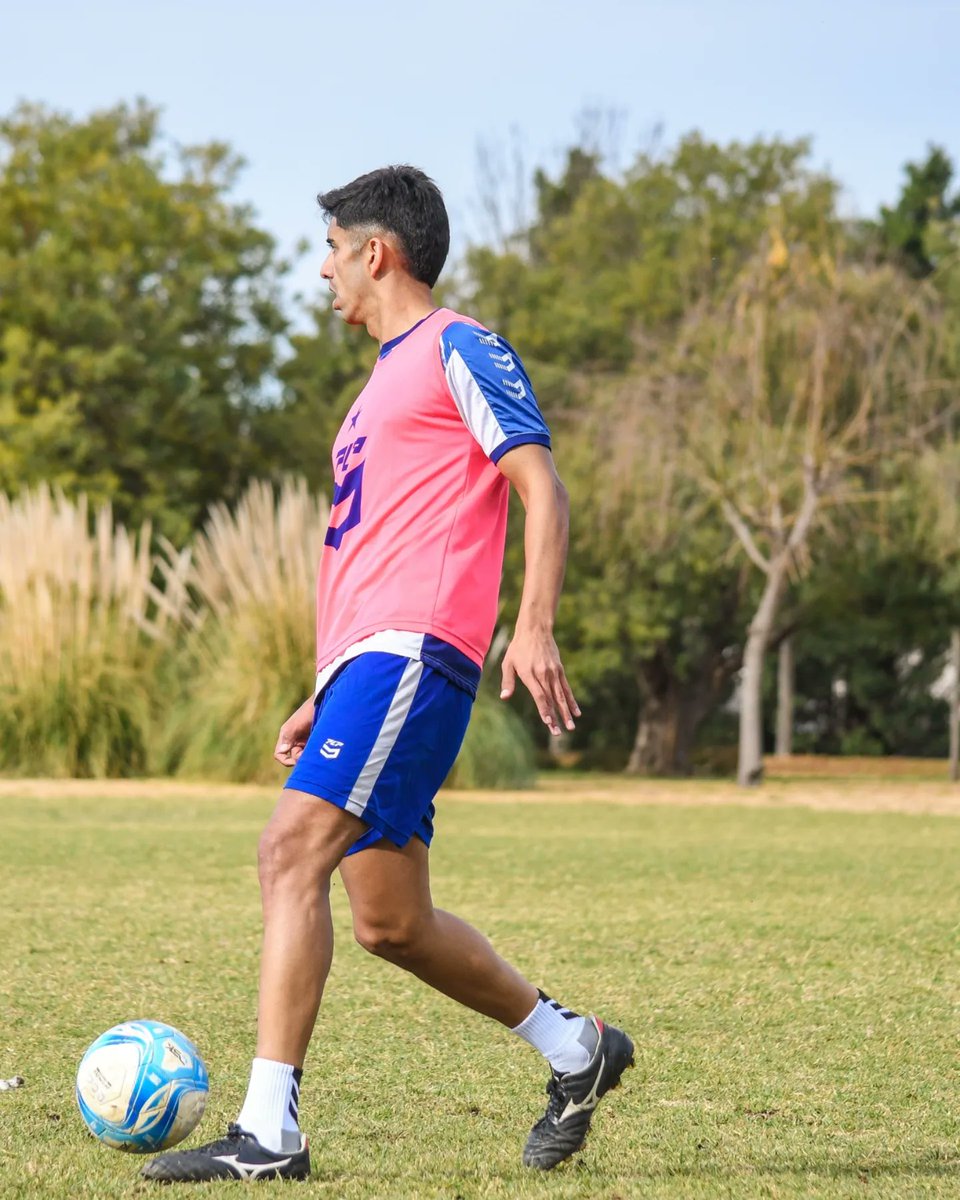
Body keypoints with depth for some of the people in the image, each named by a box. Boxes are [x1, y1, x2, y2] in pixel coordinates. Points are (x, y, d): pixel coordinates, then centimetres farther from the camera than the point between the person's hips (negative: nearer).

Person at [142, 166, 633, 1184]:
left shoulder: (456, 348, 1)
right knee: (390, 922, 9)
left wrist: (534, 626, -22)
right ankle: (576, 1049, 25)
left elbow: (542, 489, -8)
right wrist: (324, 697, 27)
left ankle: (269, 1131, -23)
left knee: (291, 850, -20)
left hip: (412, 652, -10)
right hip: (365, 660, 10)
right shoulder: (388, 378, 28)